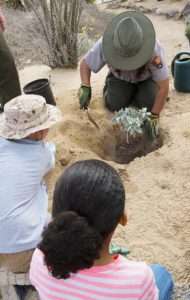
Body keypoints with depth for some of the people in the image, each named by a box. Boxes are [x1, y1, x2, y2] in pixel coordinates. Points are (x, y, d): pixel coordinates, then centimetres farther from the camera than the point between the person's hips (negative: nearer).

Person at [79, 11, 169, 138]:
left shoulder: (155, 50, -39)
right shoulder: (104, 45, -35)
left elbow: (164, 86, -30)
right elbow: (85, 64, -16)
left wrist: (154, 116, -27)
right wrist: (85, 87, -34)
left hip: (146, 79, -1)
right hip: (120, 78, 1)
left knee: (147, 104, -25)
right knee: (115, 104, -22)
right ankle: (109, 87, 12)